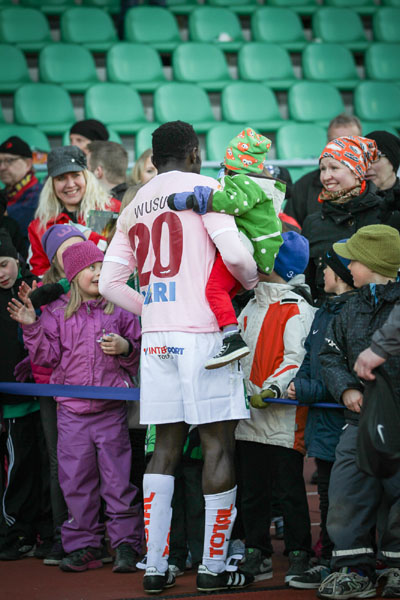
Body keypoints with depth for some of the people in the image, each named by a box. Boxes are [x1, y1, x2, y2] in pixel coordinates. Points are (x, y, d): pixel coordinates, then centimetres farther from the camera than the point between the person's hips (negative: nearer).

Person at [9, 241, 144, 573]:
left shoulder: (119, 311, 6)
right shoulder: (57, 312, 7)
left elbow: (141, 356, 11)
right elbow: (48, 356, 3)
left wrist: (125, 348, -9)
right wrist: (31, 327, -7)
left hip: (112, 409, -1)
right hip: (72, 410, 1)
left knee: (117, 478, -2)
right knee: (76, 480, 4)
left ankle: (126, 545, 3)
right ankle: (83, 545, 12)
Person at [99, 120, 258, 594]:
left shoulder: (133, 207, 16)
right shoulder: (202, 188, -1)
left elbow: (110, 283, 14)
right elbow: (234, 254, -13)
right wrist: (253, 282, 7)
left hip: (155, 337, 6)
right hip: (203, 333, -6)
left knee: (166, 447, 9)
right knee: (218, 445, -1)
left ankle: (155, 566, 6)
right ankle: (213, 566, -1)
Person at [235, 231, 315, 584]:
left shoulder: (297, 309, -7)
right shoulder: (251, 309, 16)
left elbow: (297, 360, -16)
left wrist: (272, 388, -28)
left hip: (284, 415, -7)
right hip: (249, 415, 7)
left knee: (290, 488, -2)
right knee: (252, 489, 10)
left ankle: (299, 555, 6)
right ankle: (257, 556, 17)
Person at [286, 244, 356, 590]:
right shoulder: (324, 312, 14)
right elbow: (310, 358, 21)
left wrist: (309, 391, -17)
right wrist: (297, 383, 1)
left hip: (347, 420, -9)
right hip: (323, 422, 9)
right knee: (327, 496, 15)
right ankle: (328, 563, 23)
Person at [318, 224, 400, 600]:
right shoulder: (351, 310, 12)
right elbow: (331, 354, 17)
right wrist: (347, 389, 1)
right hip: (361, 418, 5)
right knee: (346, 491, -2)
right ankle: (353, 569, 8)